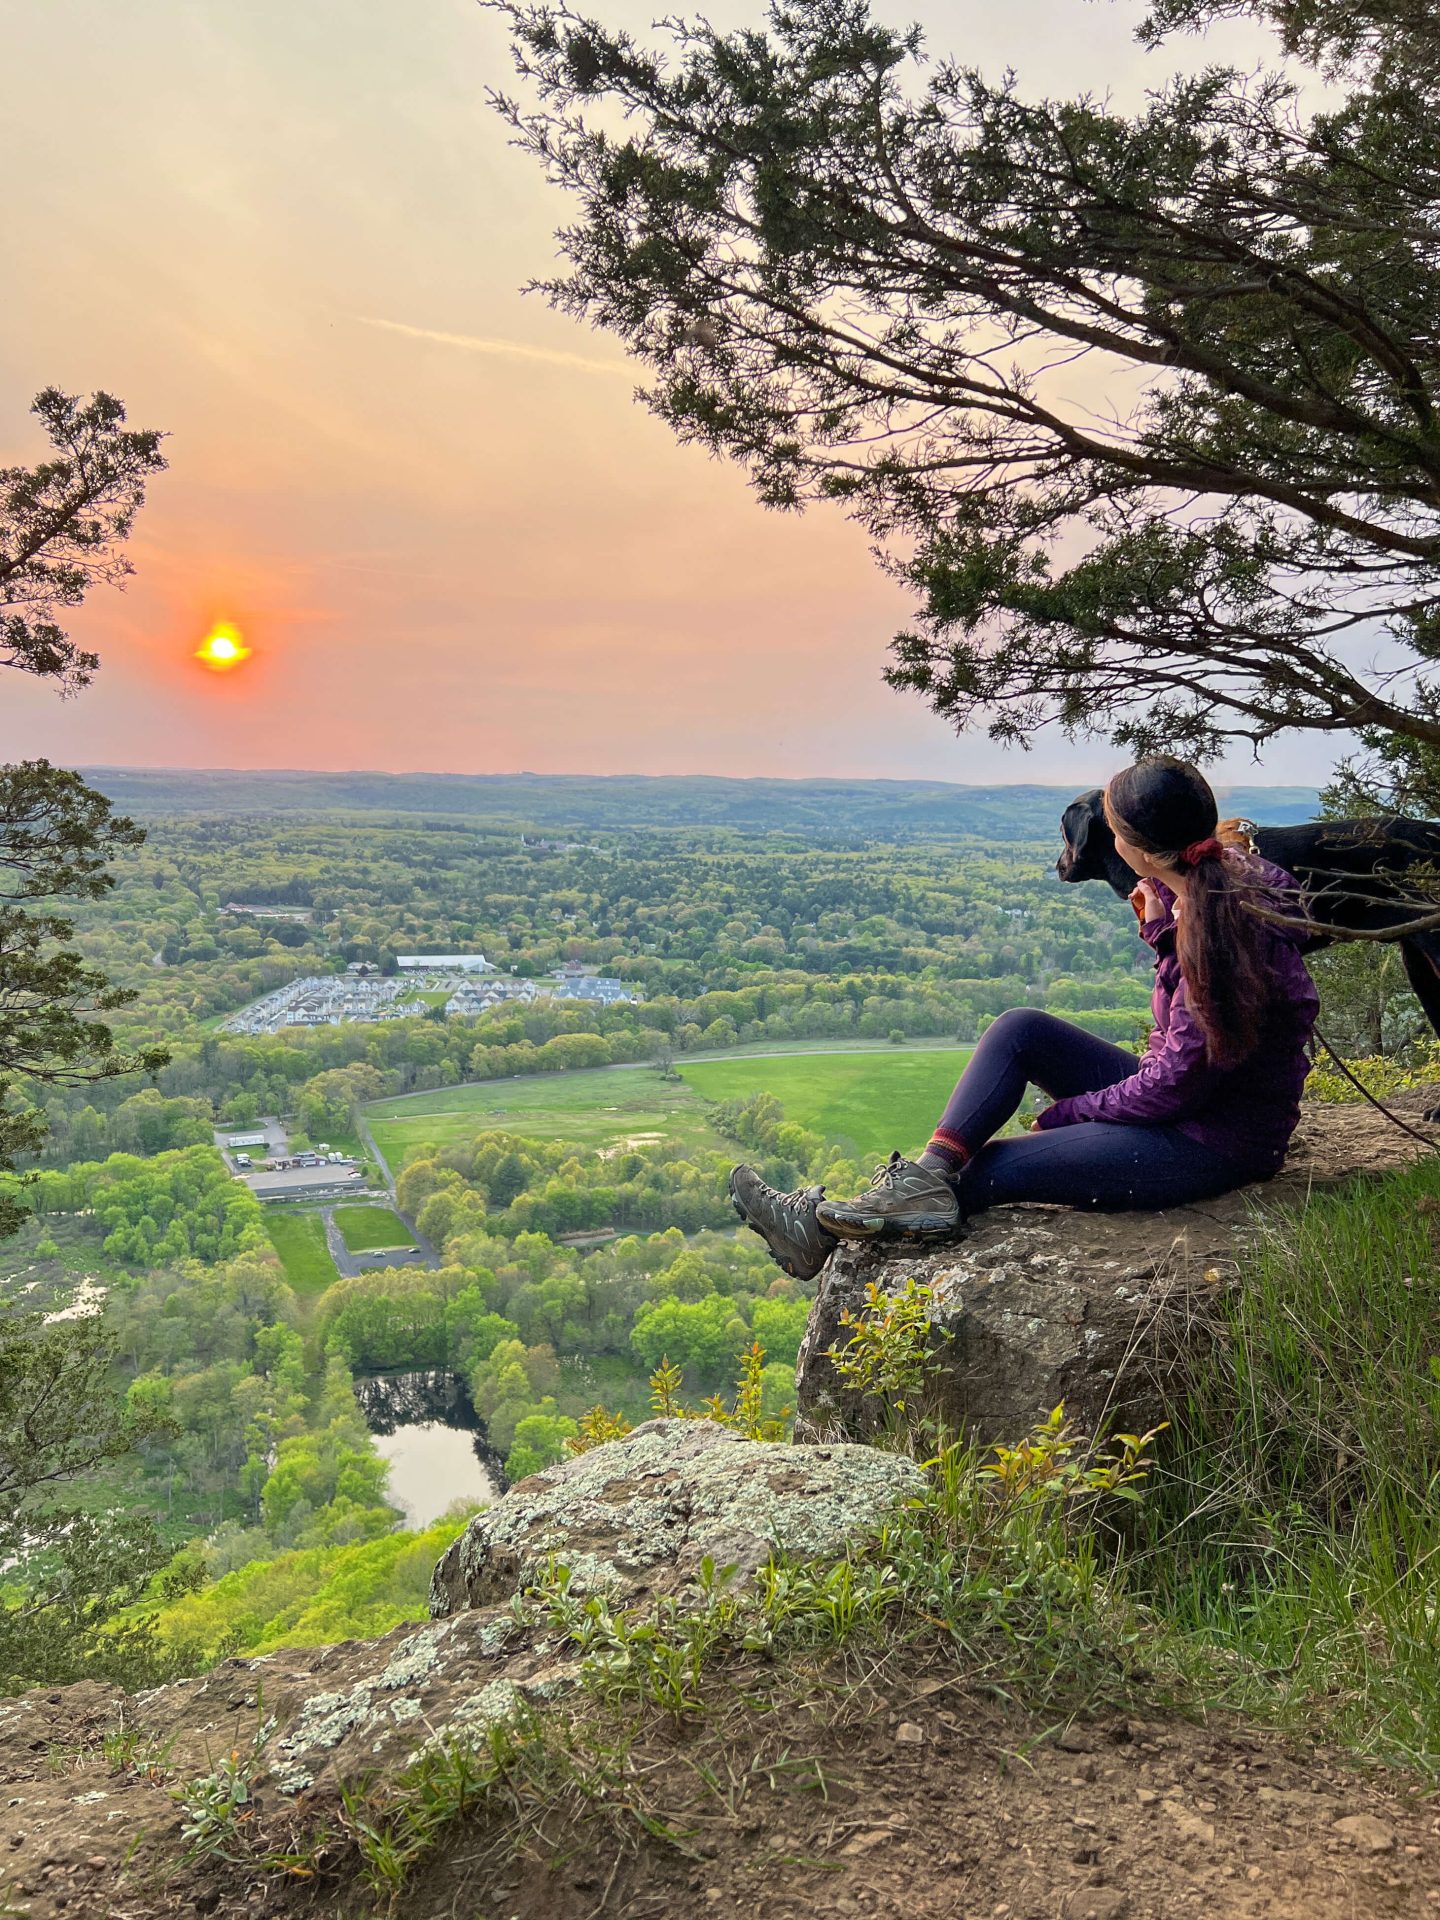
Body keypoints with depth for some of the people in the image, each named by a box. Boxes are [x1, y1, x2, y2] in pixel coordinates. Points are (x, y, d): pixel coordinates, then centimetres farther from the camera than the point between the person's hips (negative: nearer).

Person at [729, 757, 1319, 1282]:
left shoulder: (1223, 935, -30)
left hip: (1214, 1143, -9)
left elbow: (1174, 1084, -25)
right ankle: (928, 1177, -13)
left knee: (987, 1170, -9)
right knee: (1021, 1028, -3)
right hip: (1179, 1094, 9)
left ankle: (826, 1233, 3)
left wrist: (1065, 1113, -10)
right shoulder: (1222, 874, -2)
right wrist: (1158, 916, -7)